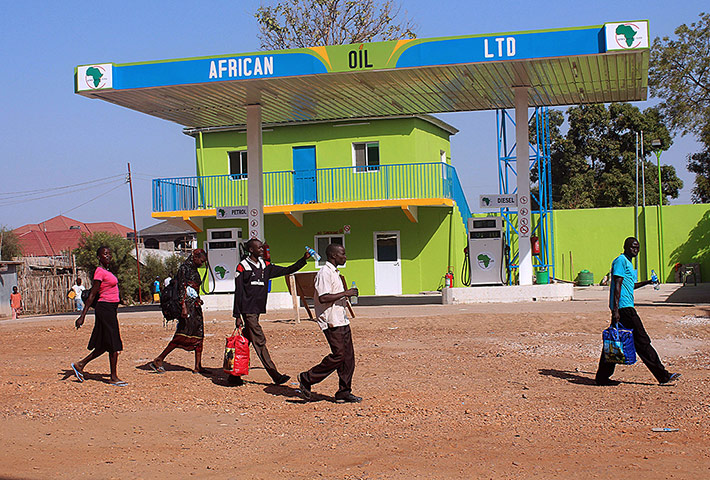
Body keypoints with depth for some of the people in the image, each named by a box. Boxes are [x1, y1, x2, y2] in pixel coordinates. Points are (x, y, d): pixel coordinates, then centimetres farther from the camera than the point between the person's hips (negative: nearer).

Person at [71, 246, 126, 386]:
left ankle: (79, 365, 21)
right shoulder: (99, 272, -12)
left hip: (110, 309, 10)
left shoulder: (106, 271, 16)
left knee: (105, 345, 13)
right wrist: (82, 316, -15)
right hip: (105, 308, -10)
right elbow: (92, 296, -14)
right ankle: (113, 377, 3)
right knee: (113, 344, -4)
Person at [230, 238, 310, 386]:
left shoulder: (265, 266, 14)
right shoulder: (243, 267, -4)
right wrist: (237, 316, -8)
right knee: (259, 342, -7)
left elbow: (287, 270, 14)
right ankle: (275, 376, -9)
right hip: (248, 310, -7)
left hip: (257, 310, 7)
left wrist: (304, 259, 3)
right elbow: (238, 292, -5)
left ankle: (234, 375, 16)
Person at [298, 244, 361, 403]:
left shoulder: (334, 272, 19)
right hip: (332, 322, -10)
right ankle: (306, 379, 1)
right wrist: (344, 293, -18)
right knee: (338, 355, -11)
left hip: (341, 320, 10)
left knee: (348, 356, 6)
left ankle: (344, 392, 11)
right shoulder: (324, 273, -14)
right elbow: (323, 298, -23)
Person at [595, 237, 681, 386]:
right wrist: (616, 310, -23)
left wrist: (647, 282, 26)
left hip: (623, 308, 10)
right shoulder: (621, 261, -9)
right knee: (642, 342, -7)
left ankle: (602, 377, 10)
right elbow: (617, 285, -17)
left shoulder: (628, 262, 22)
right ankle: (663, 376, -4)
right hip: (624, 307, -10)